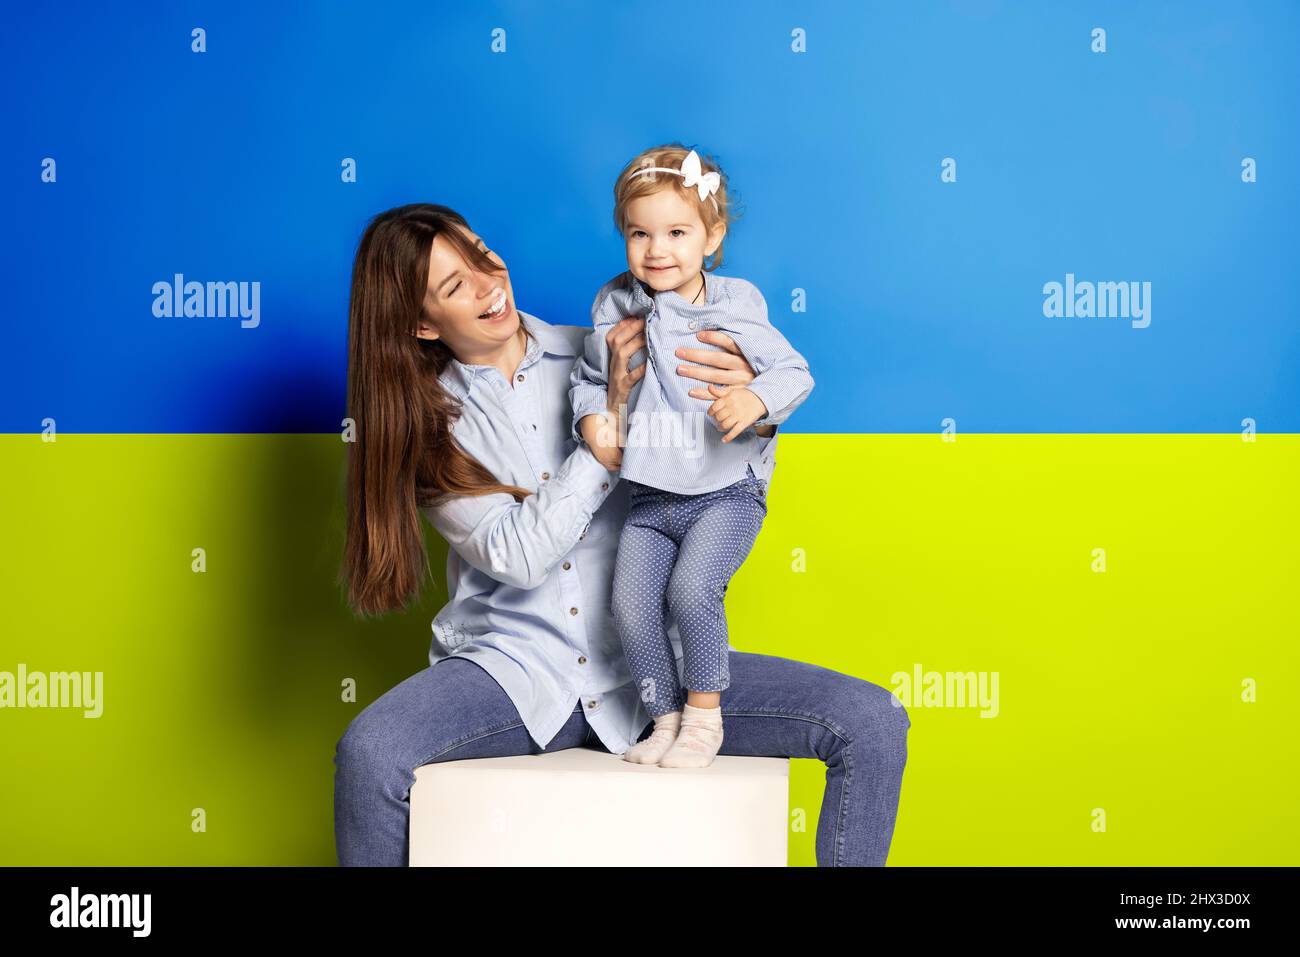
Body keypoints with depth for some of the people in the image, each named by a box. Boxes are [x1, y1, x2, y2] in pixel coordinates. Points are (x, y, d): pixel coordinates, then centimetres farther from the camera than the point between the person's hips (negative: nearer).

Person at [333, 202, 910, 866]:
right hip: (512, 666, -2)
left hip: (652, 663, 2)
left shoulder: (600, 355, 5)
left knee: (873, 724, -14)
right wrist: (613, 418, -18)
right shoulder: (426, 421, 1)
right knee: (368, 753, -32)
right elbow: (518, 555, -15)